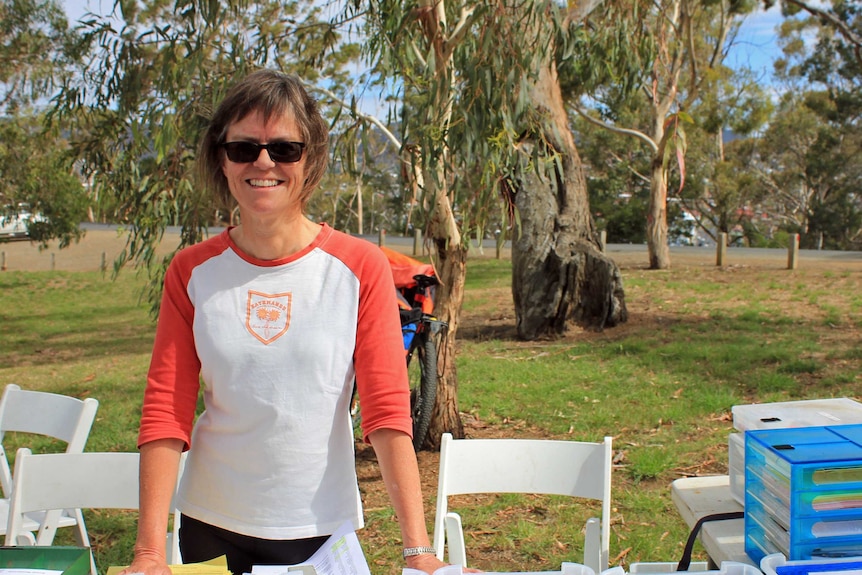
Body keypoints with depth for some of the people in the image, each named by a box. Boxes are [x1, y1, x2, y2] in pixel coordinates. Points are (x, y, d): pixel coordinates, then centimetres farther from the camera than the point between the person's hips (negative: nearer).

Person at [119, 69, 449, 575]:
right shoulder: (192, 272, -2)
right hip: (211, 526, 2)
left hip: (321, 528, -1)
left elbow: (388, 412, -11)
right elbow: (165, 411, -4)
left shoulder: (360, 267, -8)